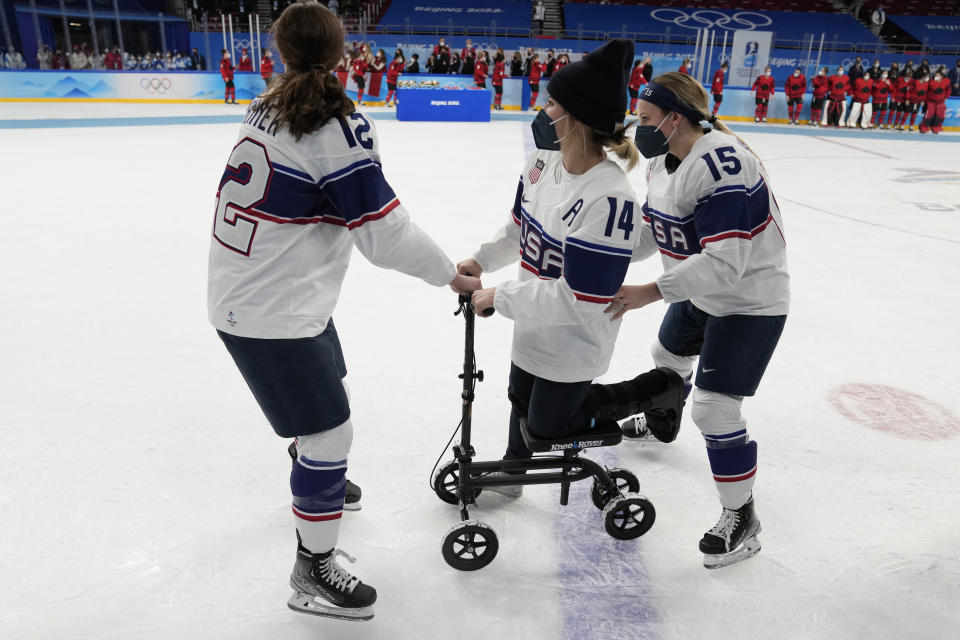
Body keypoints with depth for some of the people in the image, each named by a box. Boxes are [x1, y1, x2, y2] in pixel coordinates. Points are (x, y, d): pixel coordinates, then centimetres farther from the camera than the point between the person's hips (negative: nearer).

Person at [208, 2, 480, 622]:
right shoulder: (340, 127, -20)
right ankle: (314, 572, 20)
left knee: (325, 400, 28)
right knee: (331, 431, 2)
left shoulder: (268, 108, 5)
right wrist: (453, 275, -8)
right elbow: (386, 233, -21)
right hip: (272, 315, -9)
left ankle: (321, 481, 56)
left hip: (243, 290, 9)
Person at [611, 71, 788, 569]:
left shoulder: (721, 164, -31)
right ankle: (661, 421, 61)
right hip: (698, 292, 10)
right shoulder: (662, 160, -1)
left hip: (749, 302, -9)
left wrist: (650, 292, -37)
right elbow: (651, 229, 9)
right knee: (668, 356, 28)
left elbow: (726, 261, -36)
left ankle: (740, 518, 11)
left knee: (713, 410, -10)